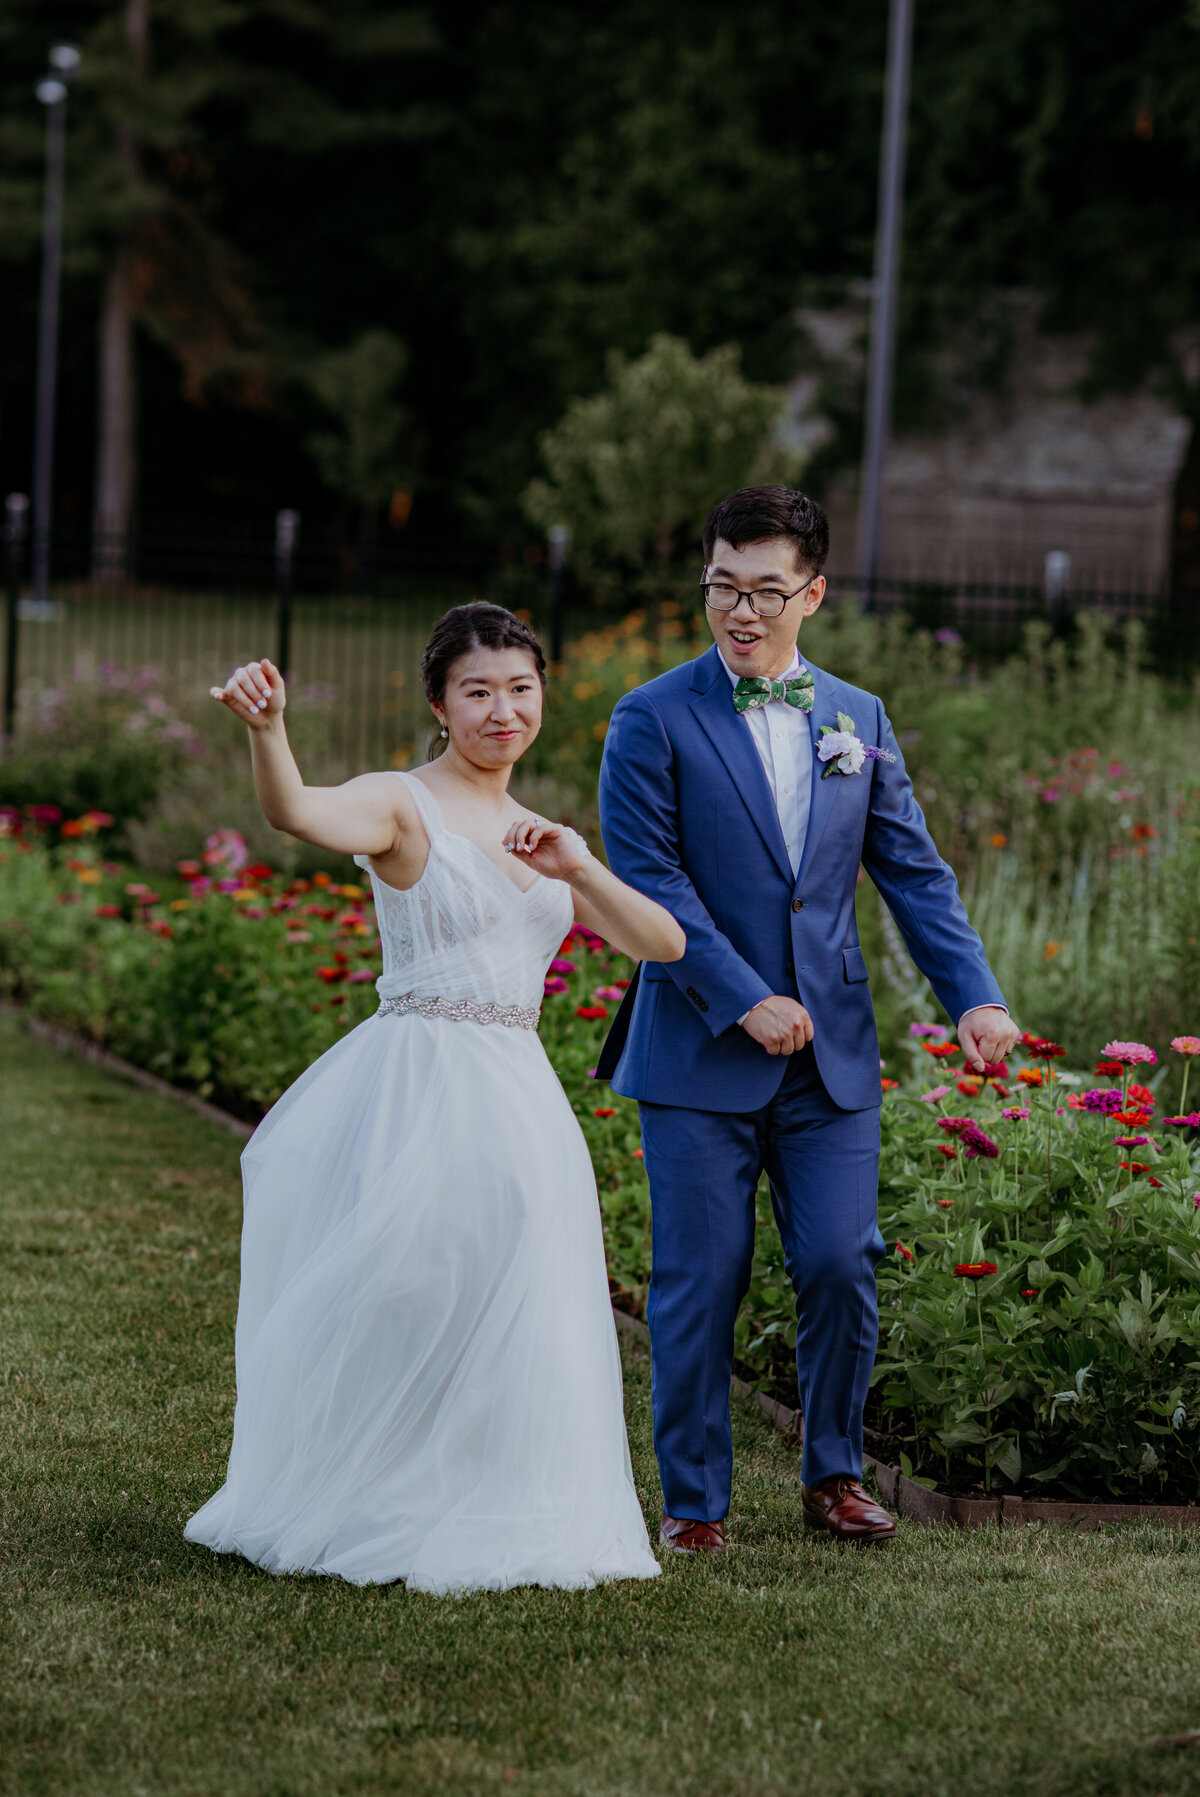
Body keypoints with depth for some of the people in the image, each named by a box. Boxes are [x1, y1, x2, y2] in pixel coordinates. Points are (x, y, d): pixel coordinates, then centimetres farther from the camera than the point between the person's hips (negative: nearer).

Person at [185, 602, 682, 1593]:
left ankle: (483, 1527, 23)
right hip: (416, 1092, -6)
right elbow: (298, 811, -27)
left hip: (517, 1098, 6)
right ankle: (342, 1508, 13)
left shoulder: (539, 836, 16)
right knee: (390, 1313, -2)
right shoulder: (403, 806, -5)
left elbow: (663, 944, 12)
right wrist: (265, 728, -48)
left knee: (504, 1318, 9)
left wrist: (580, 870, -6)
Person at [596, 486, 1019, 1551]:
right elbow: (650, 881, -9)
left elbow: (913, 872, 10)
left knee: (842, 1267, 0)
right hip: (701, 1054, -3)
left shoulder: (858, 722, 11)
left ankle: (834, 1474, 20)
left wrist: (975, 994, -4)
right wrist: (745, 999, -17)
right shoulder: (654, 722, -2)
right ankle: (694, 1500, 13)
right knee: (701, 1284, 0)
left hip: (830, 1056, 3)